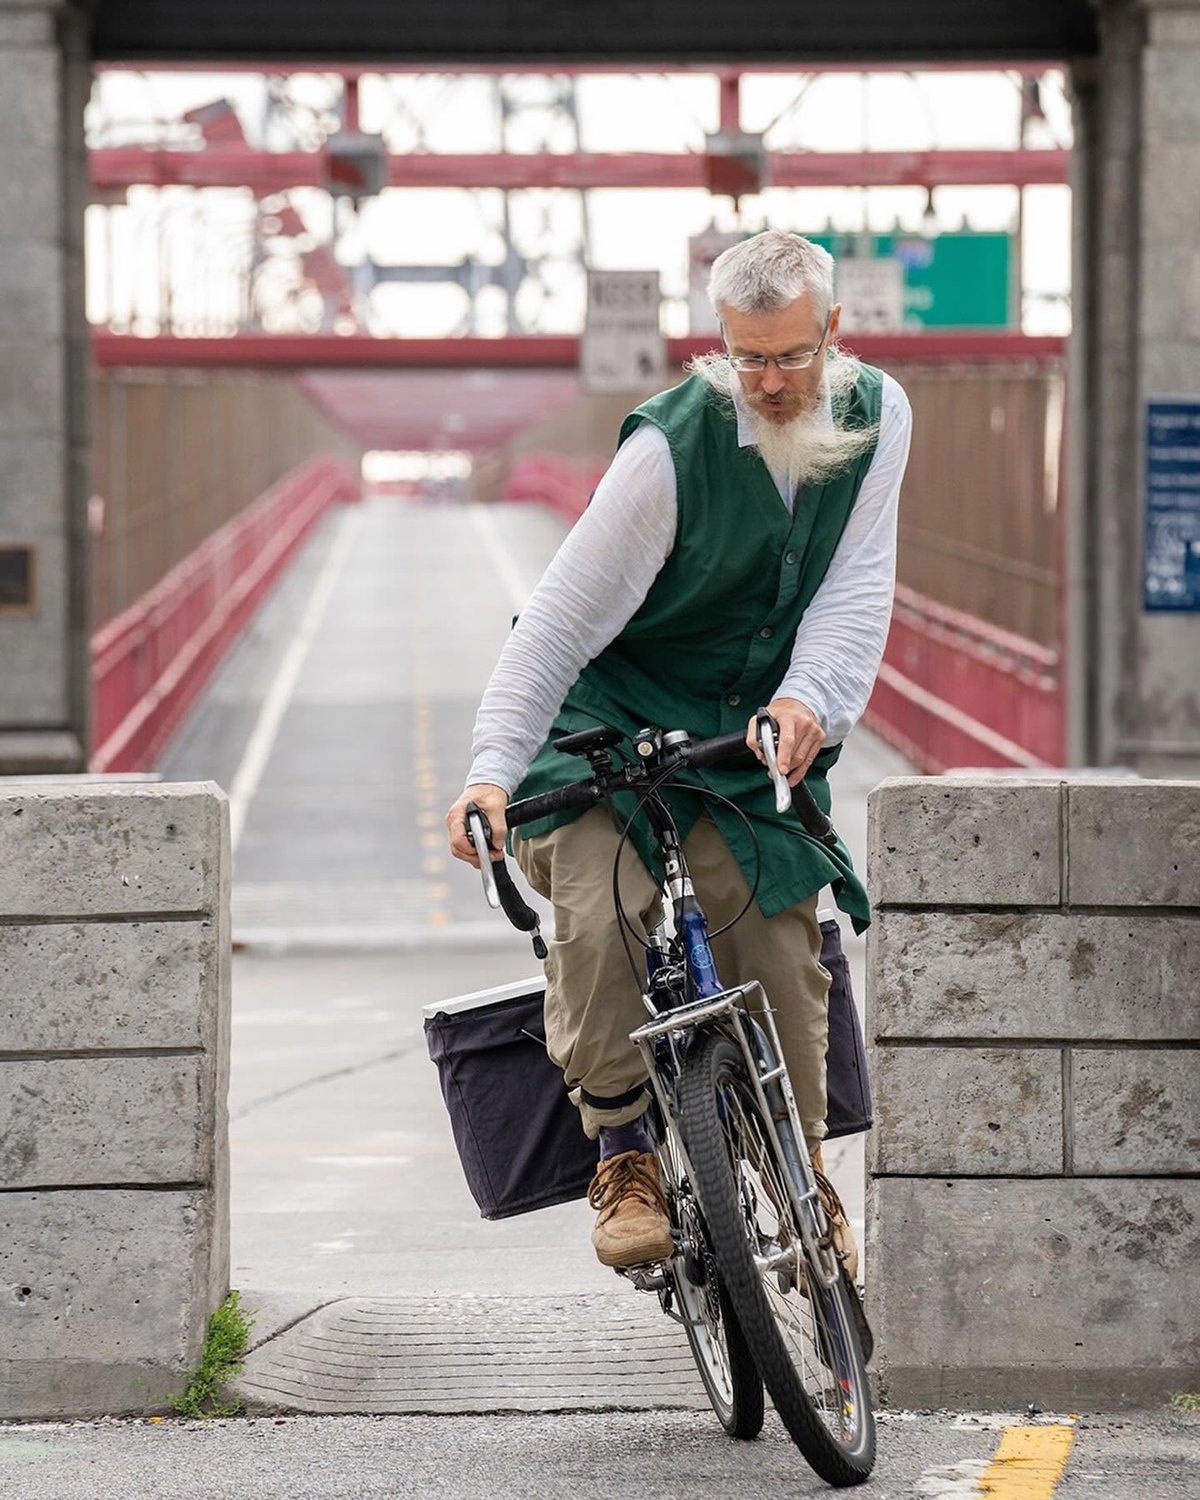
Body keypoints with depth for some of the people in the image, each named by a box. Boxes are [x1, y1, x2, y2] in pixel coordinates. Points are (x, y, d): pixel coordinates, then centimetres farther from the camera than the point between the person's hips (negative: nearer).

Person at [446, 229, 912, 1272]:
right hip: (623, 720, -3)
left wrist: (805, 697, -30)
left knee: (782, 952, -6)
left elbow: (856, 589, -10)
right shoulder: (673, 445, -19)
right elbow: (564, 613, -18)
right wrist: (493, 768, -27)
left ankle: (801, 1175, 16)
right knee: (597, 915, -27)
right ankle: (624, 1156, -13)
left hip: (762, 730, 3)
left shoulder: (877, 415, -6)